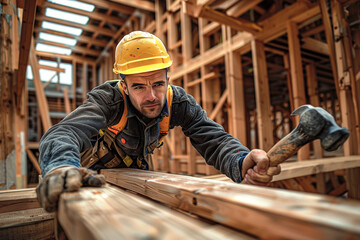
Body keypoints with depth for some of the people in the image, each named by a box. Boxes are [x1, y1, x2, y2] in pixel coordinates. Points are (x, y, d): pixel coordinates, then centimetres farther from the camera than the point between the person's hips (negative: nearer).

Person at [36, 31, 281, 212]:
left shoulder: (177, 101, -24)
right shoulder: (107, 98, -33)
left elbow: (212, 137, -31)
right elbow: (64, 132, -47)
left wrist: (241, 163, -53)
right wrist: (62, 165, -72)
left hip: (139, 172, 3)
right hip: (97, 175, -2)